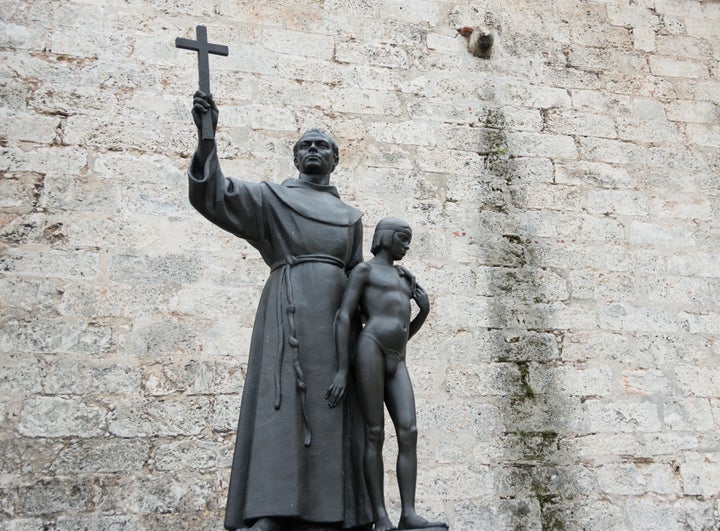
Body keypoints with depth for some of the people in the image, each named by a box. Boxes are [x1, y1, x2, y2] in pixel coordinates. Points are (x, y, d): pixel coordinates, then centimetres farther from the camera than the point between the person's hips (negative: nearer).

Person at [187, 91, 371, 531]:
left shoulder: (351, 217, 23)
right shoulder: (270, 197, 12)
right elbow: (213, 195, -4)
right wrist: (207, 135, -18)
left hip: (335, 321, 5)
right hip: (288, 314, -4)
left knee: (332, 417, 0)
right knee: (282, 409, -14)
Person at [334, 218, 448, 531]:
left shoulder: (404, 278, 28)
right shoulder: (363, 270, 7)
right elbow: (343, 317, -5)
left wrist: (425, 311, 10)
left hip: (396, 362, 6)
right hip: (370, 352, -6)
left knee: (408, 434, -9)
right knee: (375, 436, -8)